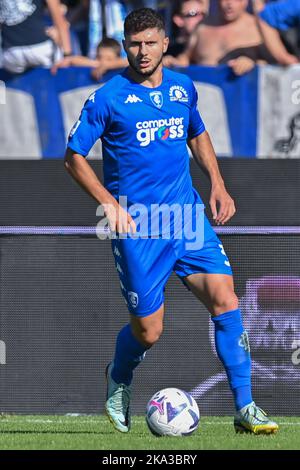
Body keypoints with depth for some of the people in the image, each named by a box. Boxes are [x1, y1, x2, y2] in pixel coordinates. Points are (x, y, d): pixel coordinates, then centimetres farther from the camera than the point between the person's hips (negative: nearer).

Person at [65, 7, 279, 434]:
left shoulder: (183, 88, 8)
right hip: (137, 225, -4)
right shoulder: (109, 98, -7)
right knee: (148, 331, -2)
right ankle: (119, 379, 33)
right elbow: (73, 157, -2)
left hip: (188, 214, 4)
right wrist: (108, 202, -14)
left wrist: (218, 184, 14)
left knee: (225, 301, -11)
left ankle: (245, 409, -7)